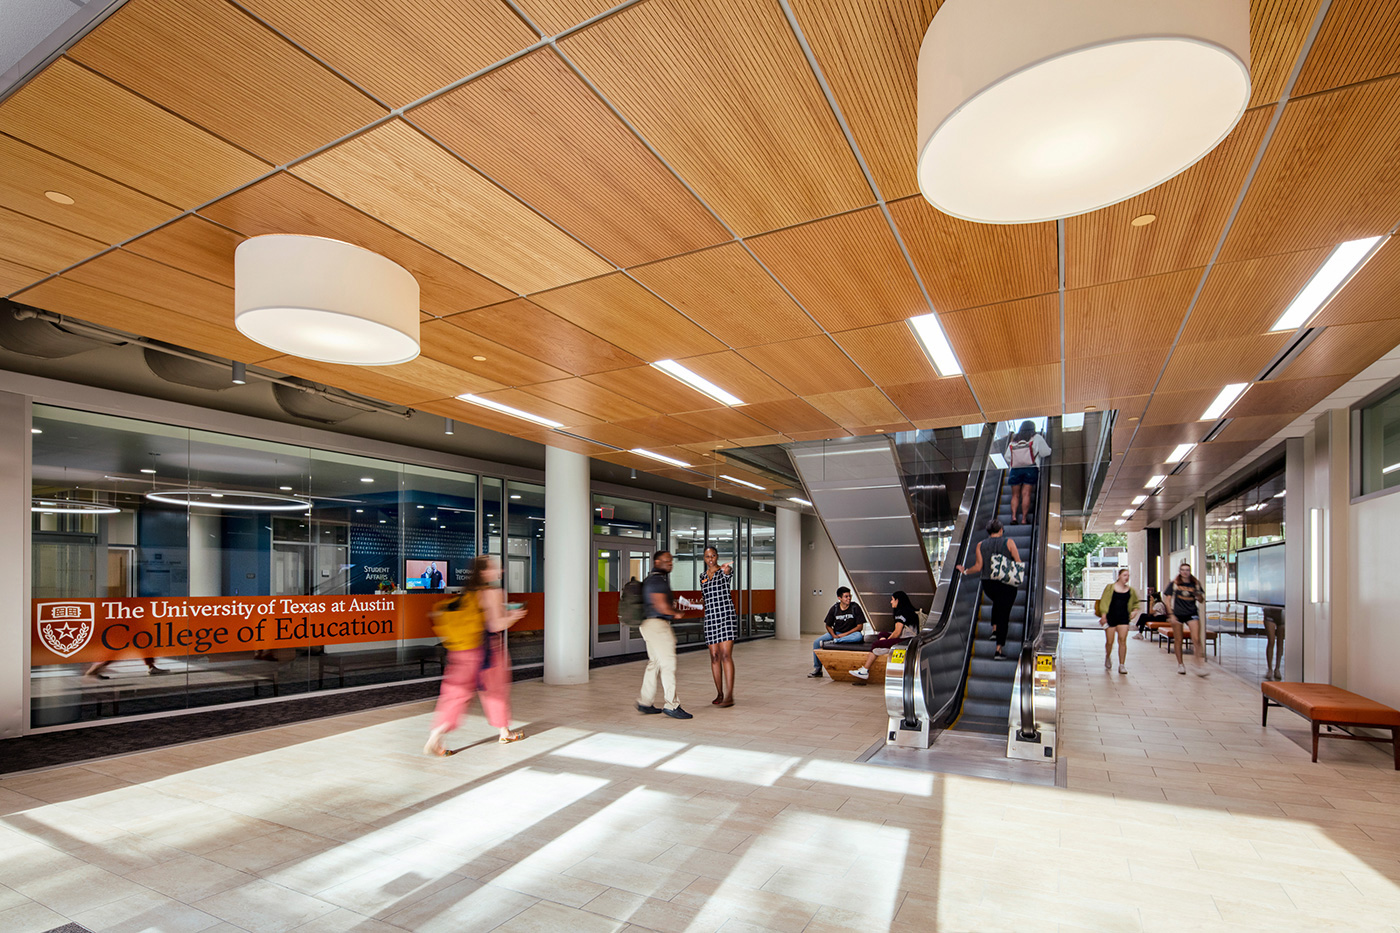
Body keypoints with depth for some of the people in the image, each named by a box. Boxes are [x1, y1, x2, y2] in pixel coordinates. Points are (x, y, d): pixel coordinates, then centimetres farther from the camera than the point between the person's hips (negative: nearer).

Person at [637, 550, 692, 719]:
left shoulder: (651, 579, 19)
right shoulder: (657, 579, -14)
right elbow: (661, 605, -23)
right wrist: (676, 613, -5)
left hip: (650, 624, 11)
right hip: (658, 624, -11)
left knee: (654, 663, 14)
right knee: (668, 664, -9)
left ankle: (645, 702, 20)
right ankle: (672, 705, -6)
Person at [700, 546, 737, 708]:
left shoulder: (724, 570, -2)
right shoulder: (702, 576, 14)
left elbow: (729, 571, -29)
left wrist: (726, 568, -51)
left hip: (726, 615, -5)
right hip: (710, 617, 5)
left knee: (726, 655, -11)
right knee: (714, 656, 6)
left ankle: (729, 695, -9)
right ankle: (719, 693, 17)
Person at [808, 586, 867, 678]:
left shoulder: (855, 607, -9)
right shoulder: (834, 609, -2)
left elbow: (860, 626, -11)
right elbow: (828, 625, 6)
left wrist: (845, 634, -18)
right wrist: (834, 635, -14)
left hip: (851, 634, -3)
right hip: (836, 633, 3)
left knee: (859, 636, -38)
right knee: (816, 642, -16)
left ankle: (831, 642, -36)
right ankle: (817, 669, -3)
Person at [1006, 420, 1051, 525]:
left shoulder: (1013, 440, 18)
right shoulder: (1036, 437, 11)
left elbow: (1007, 457, 13)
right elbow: (1046, 452, 9)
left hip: (1015, 470, 2)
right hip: (1030, 469, -2)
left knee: (1015, 495, 5)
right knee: (1026, 494, -6)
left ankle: (1013, 516, -11)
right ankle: (1023, 519, -12)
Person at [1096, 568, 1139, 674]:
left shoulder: (1131, 591, 10)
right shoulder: (1110, 587, 0)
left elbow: (1135, 602, 27)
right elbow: (1103, 602, -3)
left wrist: (1135, 610, 8)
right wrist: (1103, 614, -11)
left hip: (1123, 618, 2)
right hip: (1110, 617, -2)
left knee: (1122, 640, -9)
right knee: (1110, 642, 2)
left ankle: (1122, 665, -2)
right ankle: (1108, 657, 33)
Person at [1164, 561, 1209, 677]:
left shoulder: (1195, 584, 5)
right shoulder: (1174, 584, 0)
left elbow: (1201, 600, 12)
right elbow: (1168, 599, 0)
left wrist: (1199, 595, -11)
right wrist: (1171, 614, -8)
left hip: (1192, 614, 1)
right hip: (1177, 614, -1)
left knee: (1196, 639, -11)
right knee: (1178, 640, 6)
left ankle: (1199, 665, -7)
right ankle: (1180, 664, 19)